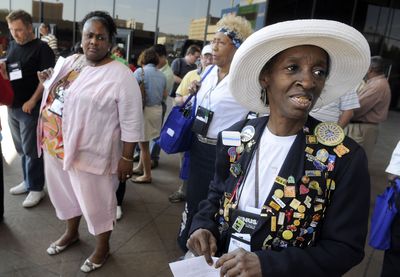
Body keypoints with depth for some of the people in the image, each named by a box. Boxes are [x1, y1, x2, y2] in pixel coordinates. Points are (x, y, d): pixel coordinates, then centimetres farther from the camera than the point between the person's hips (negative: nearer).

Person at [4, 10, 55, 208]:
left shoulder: (41, 48, -8)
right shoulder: (12, 46, 12)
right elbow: (7, 72, 23)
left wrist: (32, 101, -17)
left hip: (30, 108, -6)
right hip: (12, 107, 7)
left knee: (31, 150, 0)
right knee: (21, 149, 15)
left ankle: (36, 188, 12)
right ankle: (28, 181, 30)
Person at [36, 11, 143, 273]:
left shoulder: (120, 75, -17)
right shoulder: (70, 61, 6)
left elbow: (131, 122, -16)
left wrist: (127, 158, -16)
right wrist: (48, 81, 1)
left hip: (89, 153, -7)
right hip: (56, 146, 8)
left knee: (96, 203, 9)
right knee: (65, 192, 24)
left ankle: (102, 248, 33)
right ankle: (71, 233, 50)